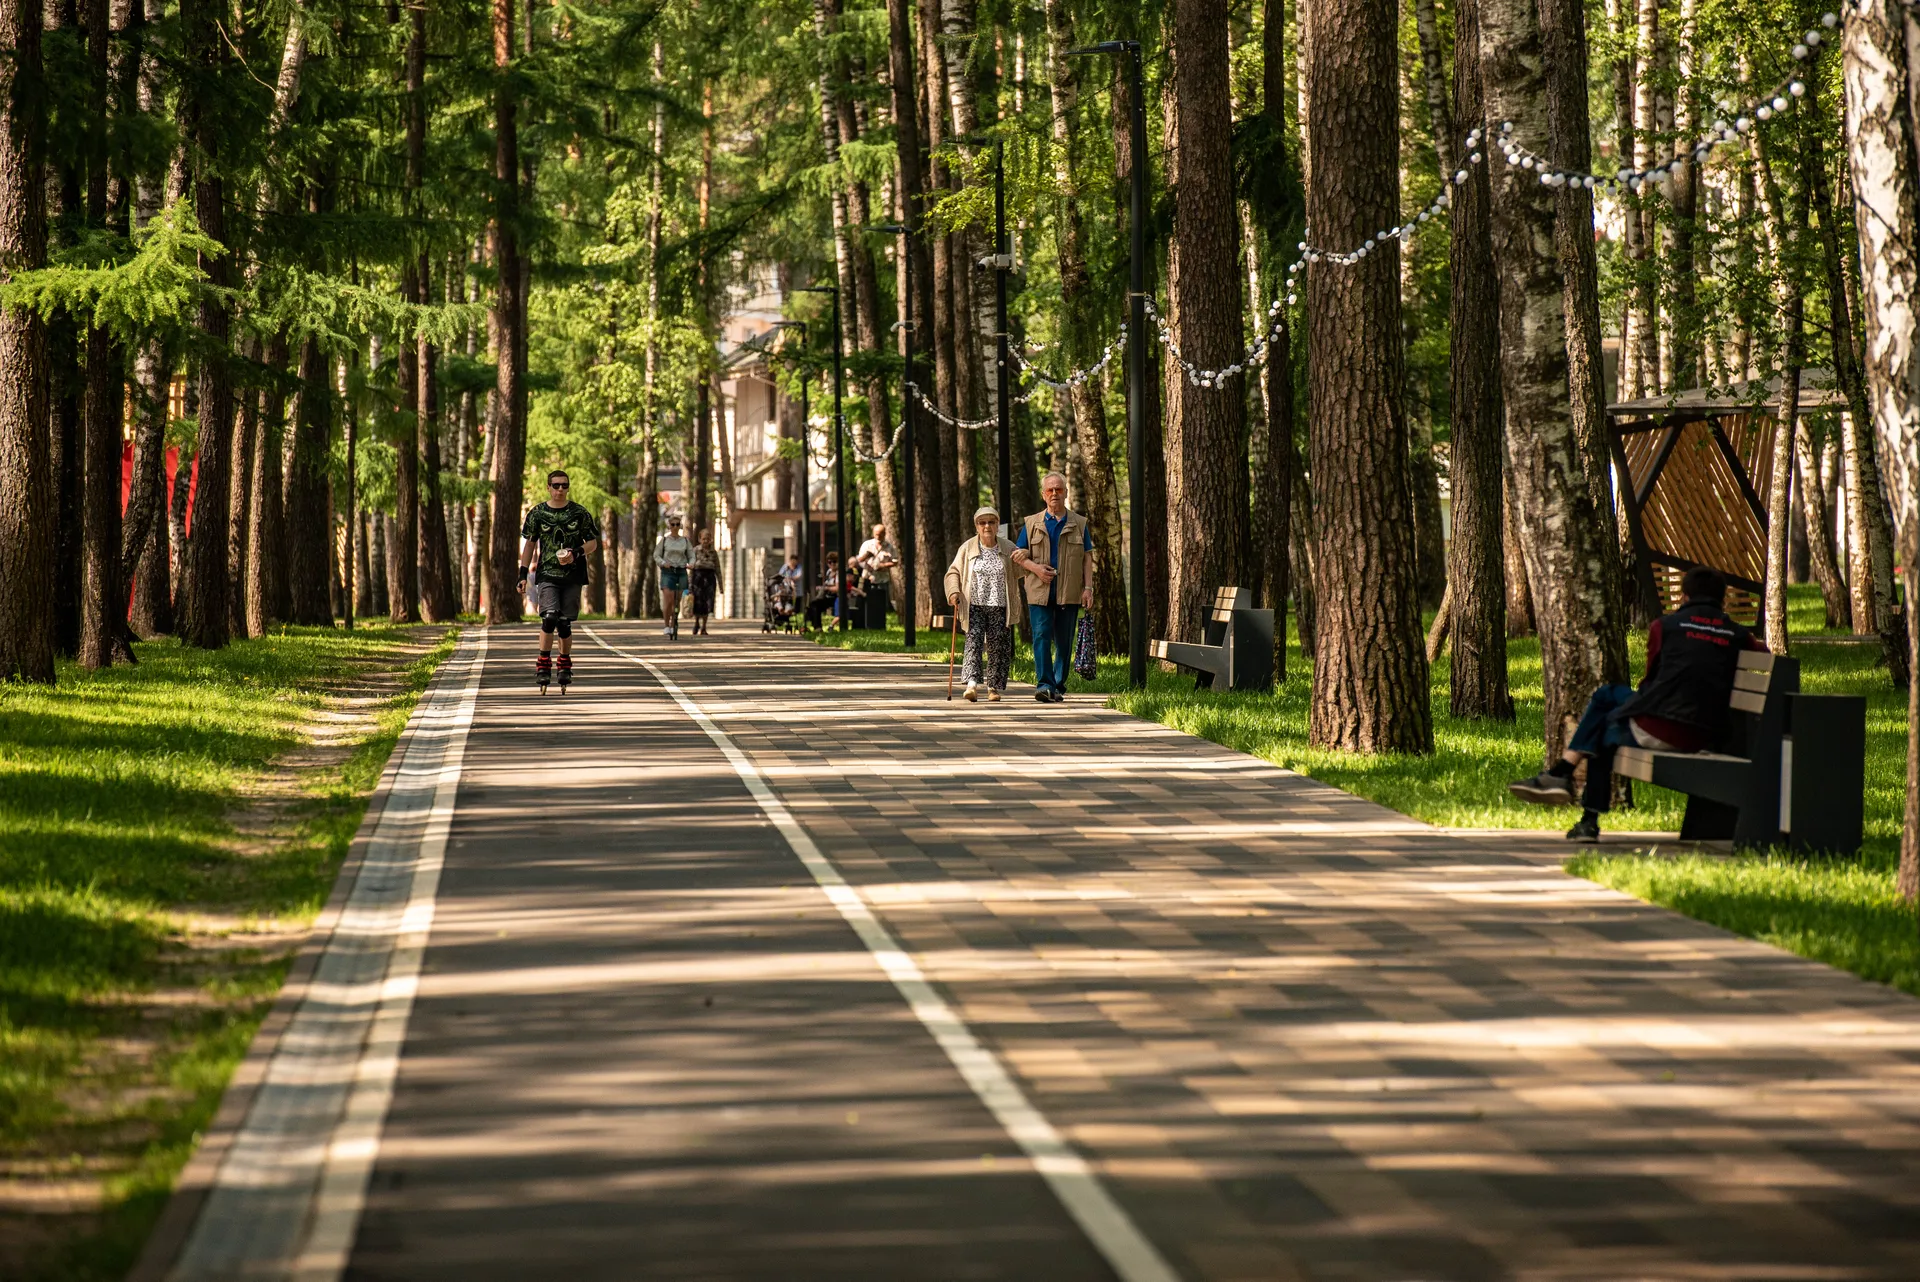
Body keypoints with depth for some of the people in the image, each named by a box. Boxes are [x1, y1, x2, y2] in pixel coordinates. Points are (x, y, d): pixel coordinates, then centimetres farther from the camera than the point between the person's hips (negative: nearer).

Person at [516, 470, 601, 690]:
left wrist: (576, 554, -13)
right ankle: (543, 664, -10)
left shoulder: (580, 513, 3)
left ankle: (565, 665, 20)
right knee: (549, 617, -18)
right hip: (546, 574, -1)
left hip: (572, 576, 1)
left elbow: (593, 543, 7)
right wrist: (523, 574, 6)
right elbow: (529, 544, 12)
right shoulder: (537, 513, 4)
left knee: (565, 623, 3)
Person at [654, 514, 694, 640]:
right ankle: (666, 626, -3)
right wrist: (663, 563, -17)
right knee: (668, 600, -13)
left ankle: (673, 625, 15)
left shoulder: (685, 540, 9)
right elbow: (656, 555, 3)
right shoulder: (664, 539, 4)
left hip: (681, 572, 2)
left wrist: (691, 563, -13)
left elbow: (691, 555, 10)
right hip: (667, 571, -2)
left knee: (677, 601, 4)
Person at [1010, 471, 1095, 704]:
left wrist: (1088, 587, -1)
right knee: (1041, 636, -12)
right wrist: (1034, 567, -7)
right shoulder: (1032, 524, 10)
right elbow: (1018, 554, 12)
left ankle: (1059, 687, 11)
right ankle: (1044, 684, -17)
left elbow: (1087, 558, 9)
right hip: (1039, 591, -1)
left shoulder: (1079, 524, 10)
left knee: (1064, 641, 3)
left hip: (1069, 592, 1)